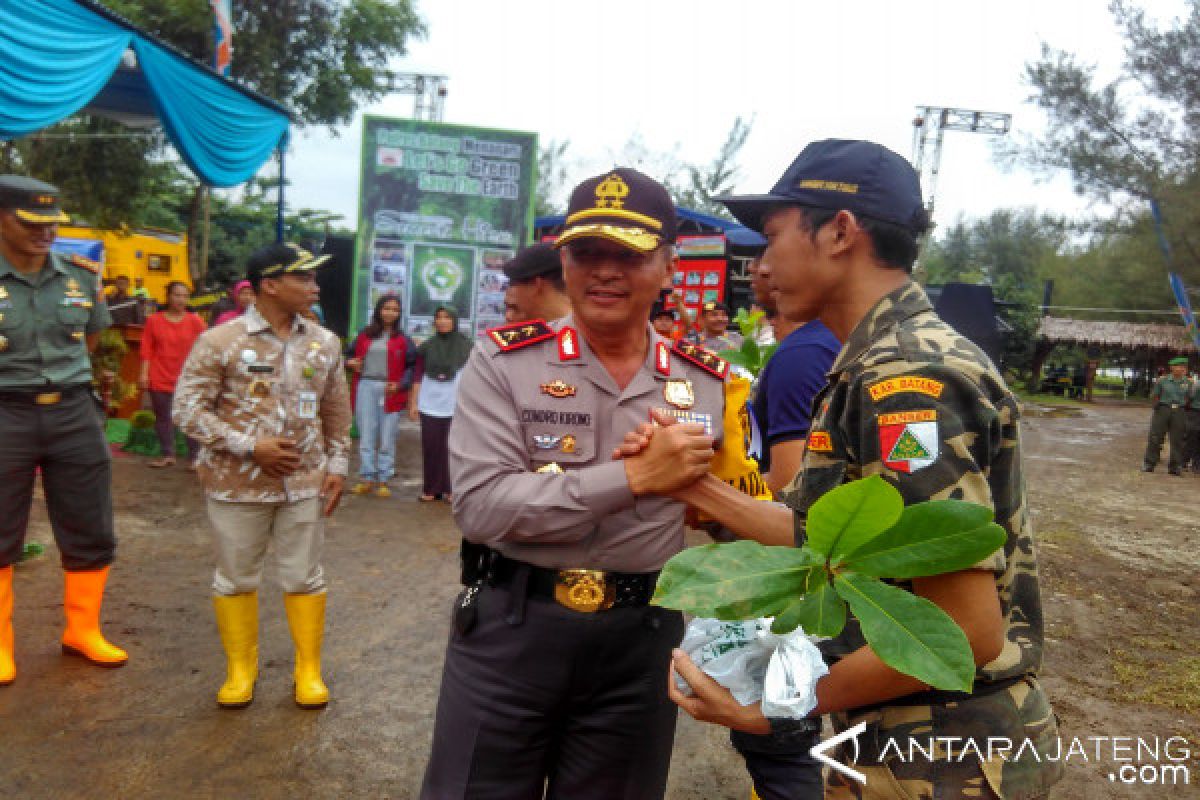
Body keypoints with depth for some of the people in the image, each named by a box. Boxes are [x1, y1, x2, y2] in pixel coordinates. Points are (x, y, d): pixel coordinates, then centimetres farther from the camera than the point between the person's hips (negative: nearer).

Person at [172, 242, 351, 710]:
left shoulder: (325, 343, 4)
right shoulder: (220, 341, -10)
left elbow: (337, 412, 12)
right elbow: (187, 408, -10)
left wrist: (337, 465, 5)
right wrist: (249, 447, -17)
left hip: (305, 482, 3)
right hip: (237, 483, -2)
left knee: (304, 579, 11)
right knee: (235, 579, 12)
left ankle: (309, 670, 27)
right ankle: (240, 669, 31)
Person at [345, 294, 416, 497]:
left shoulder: (402, 340, 3)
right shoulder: (365, 335, 11)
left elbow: (413, 366, 1)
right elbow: (352, 355, 20)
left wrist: (400, 384, -11)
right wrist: (351, 362, -2)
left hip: (390, 392, -2)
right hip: (366, 387, 3)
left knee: (387, 440, 2)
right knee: (366, 436, 5)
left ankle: (384, 480, 10)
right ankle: (367, 478, 13)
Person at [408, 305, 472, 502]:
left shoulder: (467, 346, 4)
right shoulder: (427, 347, 8)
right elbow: (418, 376, 9)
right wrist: (413, 404, 6)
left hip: (456, 406, -2)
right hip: (429, 406, 2)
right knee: (430, 447, 2)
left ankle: (450, 489, 7)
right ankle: (430, 489, 10)